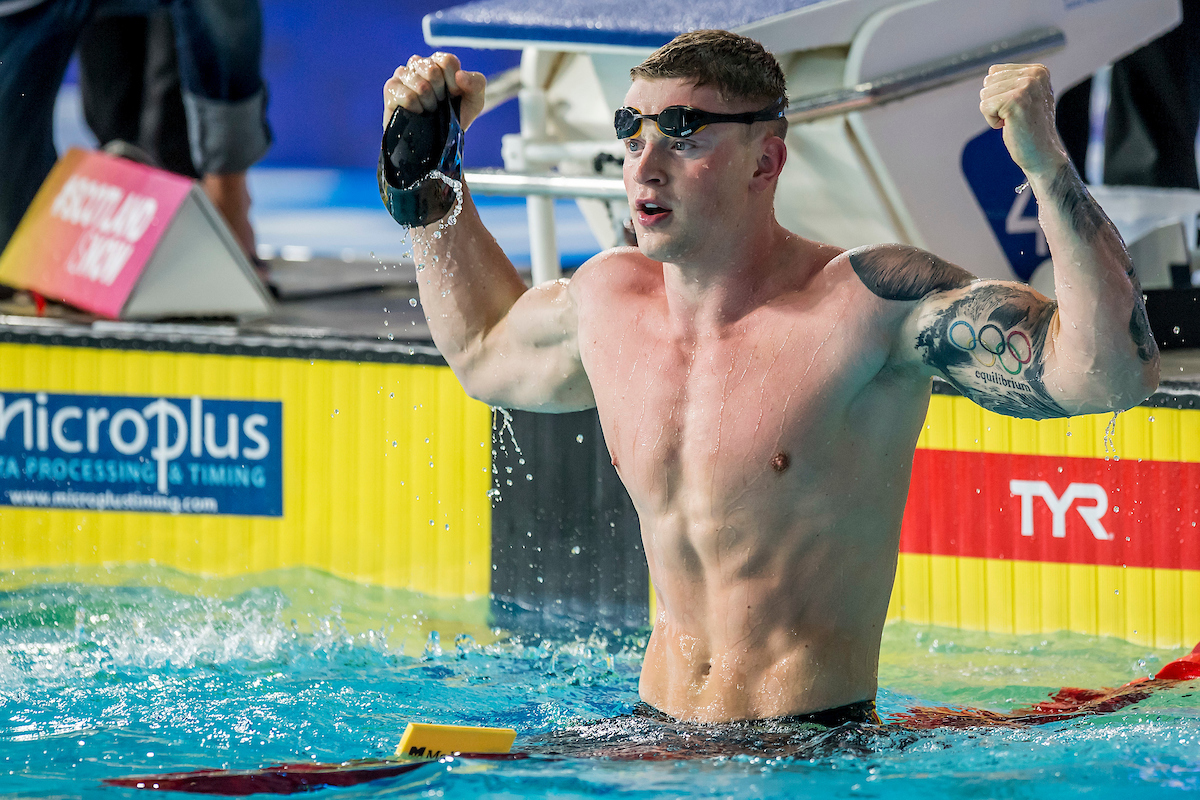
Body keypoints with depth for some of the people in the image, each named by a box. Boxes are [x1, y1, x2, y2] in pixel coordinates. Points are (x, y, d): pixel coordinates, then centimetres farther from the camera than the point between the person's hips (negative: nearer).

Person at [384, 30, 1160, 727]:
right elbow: (485, 351, 33)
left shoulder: (868, 303, -12)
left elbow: (1114, 371, -22)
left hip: (818, 747, -6)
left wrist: (1049, 164, -31)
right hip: (655, 737, 6)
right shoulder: (609, 297, 7)